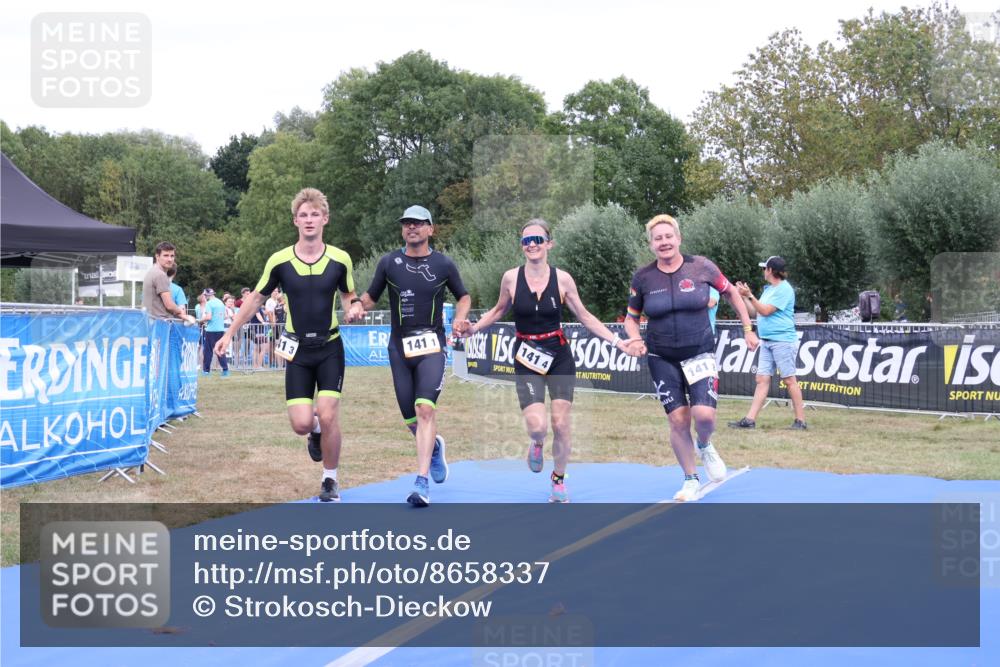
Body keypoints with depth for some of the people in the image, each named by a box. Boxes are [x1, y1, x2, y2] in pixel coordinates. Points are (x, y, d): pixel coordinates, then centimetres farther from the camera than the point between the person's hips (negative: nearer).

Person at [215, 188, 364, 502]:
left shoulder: (340, 259, -5)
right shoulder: (279, 261, -6)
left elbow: (350, 296, 10)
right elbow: (255, 298, 6)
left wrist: (353, 308, -13)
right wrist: (229, 334, 6)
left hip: (330, 348, -1)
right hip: (297, 350, 1)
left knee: (328, 417, -11)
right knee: (301, 424, -7)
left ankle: (330, 479, 11)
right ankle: (316, 433, 32)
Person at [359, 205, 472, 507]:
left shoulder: (443, 265, 2)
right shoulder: (388, 262, 3)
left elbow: (464, 297, 17)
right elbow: (370, 297, 12)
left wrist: (459, 320, -3)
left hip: (432, 346, -2)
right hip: (400, 347, 2)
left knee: (426, 409, -20)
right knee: (411, 419, 8)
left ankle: (422, 483, -22)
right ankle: (434, 446, 43)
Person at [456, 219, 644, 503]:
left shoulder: (562, 279, -6)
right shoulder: (511, 278, -6)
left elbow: (585, 317, 4)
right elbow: (499, 310, 12)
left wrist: (618, 342, -2)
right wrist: (473, 328, -3)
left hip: (559, 356, 1)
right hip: (527, 359, -1)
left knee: (561, 423, -1)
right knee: (537, 425, -16)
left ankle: (558, 480, 23)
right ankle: (537, 444, 24)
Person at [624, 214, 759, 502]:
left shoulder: (701, 267, -6)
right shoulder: (643, 277, -3)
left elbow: (731, 293, 9)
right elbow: (631, 318, 10)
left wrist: (748, 329, 7)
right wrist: (635, 340, -10)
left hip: (700, 353, -1)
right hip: (662, 359, 1)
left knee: (704, 415, -17)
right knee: (678, 420, -1)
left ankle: (705, 447, 20)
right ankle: (691, 480, 19)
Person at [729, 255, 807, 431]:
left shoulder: (784, 289, -11)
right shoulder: (768, 289, 17)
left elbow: (765, 311, -15)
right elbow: (756, 311, 21)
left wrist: (749, 295, -12)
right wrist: (743, 296, 16)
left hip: (783, 341, -9)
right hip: (767, 342, 9)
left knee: (789, 380, -6)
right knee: (762, 380, 3)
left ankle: (800, 421, -1)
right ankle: (750, 420, -1)